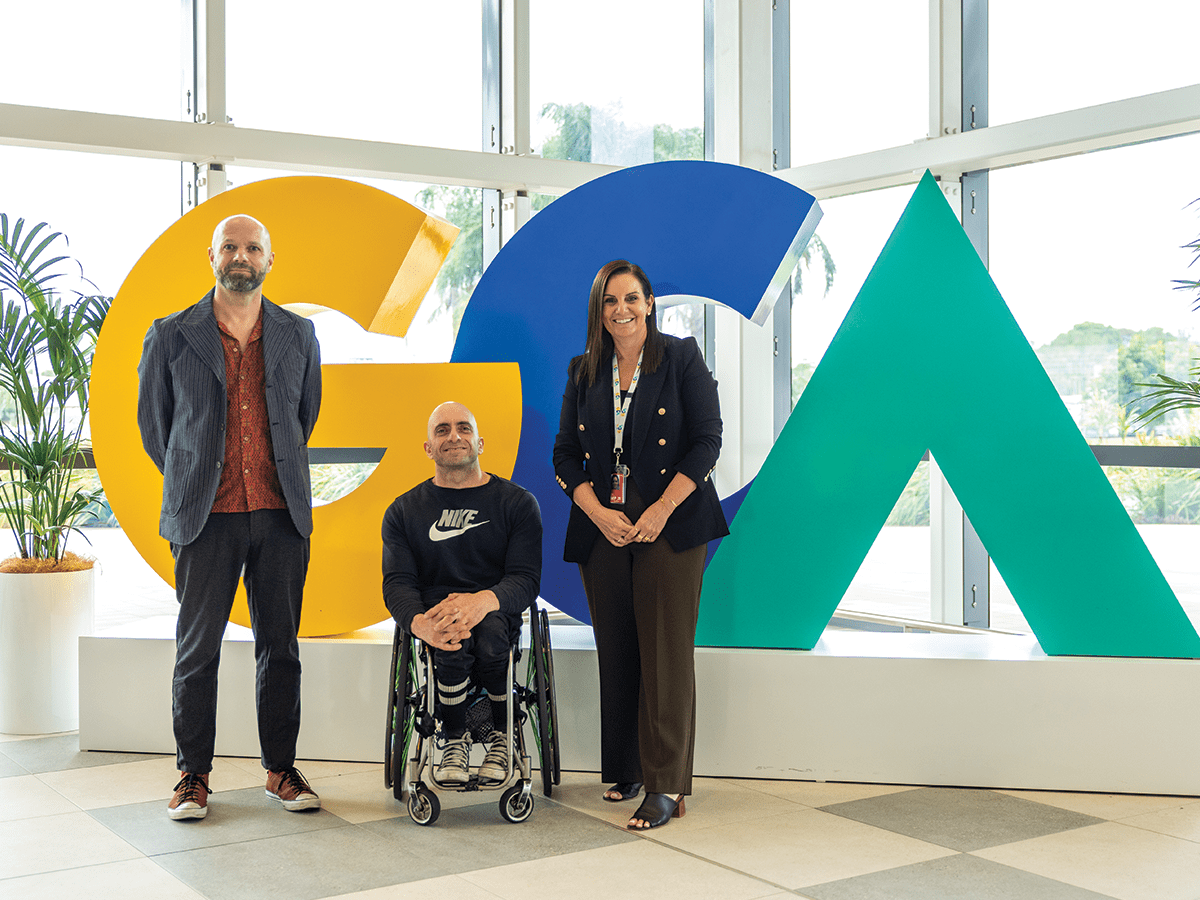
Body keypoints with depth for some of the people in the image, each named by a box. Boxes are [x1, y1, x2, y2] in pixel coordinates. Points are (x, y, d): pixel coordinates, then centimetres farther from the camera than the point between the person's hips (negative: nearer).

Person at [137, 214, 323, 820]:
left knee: (279, 646, 7)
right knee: (197, 649, 3)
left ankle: (280, 769, 18)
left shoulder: (298, 336, 8)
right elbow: (152, 421, 12)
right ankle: (192, 773, 16)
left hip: (281, 515, 2)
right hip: (205, 518, -2)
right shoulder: (171, 336, 2)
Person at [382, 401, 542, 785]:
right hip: (432, 610, 1)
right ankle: (453, 737, -11)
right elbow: (397, 583, -2)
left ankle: (500, 734, -11)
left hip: (498, 612, 0)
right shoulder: (403, 511, 10)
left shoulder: (517, 503, 4)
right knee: (454, 637, -35)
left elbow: (525, 579, -7)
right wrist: (420, 623, -28)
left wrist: (483, 601, -32)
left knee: (488, 629, -36)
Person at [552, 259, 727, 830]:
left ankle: (666, 785, -4)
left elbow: (707, 441, -5)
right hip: (602, 529, 4)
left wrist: (661, 510, -12)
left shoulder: (681, 359, 1)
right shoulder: (583, 372, 12)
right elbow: (565, 454, 10)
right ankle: (626, 770, 21)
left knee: (666, 652, -7)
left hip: (670, 525, -4)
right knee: (616, 653, 7)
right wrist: (598, 512, -6)